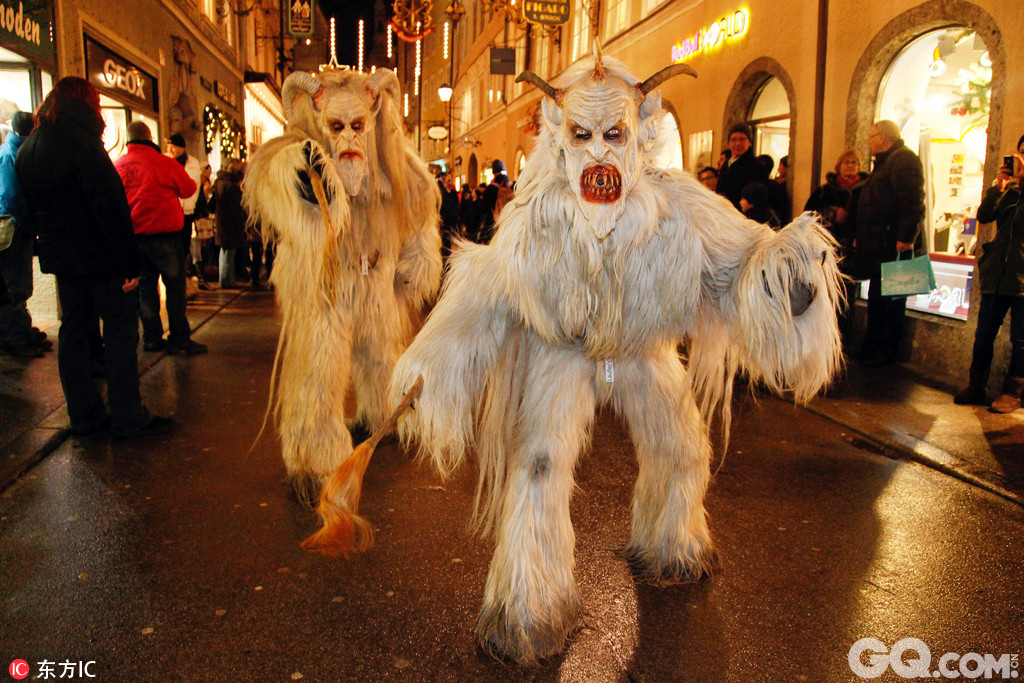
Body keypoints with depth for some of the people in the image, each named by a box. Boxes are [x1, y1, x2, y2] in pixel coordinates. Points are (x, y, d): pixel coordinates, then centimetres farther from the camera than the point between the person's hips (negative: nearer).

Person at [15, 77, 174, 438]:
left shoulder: (28, 148, 12)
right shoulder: (82, 143, -16)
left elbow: (31, 208, 17)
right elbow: (110, 206, -21)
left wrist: (49, 245, 22)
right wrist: (129, 262, -20)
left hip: (61, 257, 8)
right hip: (99, 256, -8)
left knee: (74, 330, 12)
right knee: (120, 331, -2)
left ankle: (84, 415, 18)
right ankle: (128, 418, 0)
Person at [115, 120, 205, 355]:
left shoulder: (117, 165, 4)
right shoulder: (165, 163, -10)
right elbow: (188, 189, 2)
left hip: (132, 236, 5)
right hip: (163, 234, -5)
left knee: (146, 285, 13)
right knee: (175, 285, 1)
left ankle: (152, 338, 16)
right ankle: (179, 339, 2)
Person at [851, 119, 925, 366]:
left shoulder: (904, 159, -9)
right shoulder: (885, 162, 24)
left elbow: (913, 203, -21)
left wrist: (906, 237, -27)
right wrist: (860, 237, 22)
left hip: (892, 246, -11)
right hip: (877, 246, 11)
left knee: (889, 300, -5)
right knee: (877, 298, 15)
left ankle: (887, 353, 0)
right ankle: (871, 348, 23)